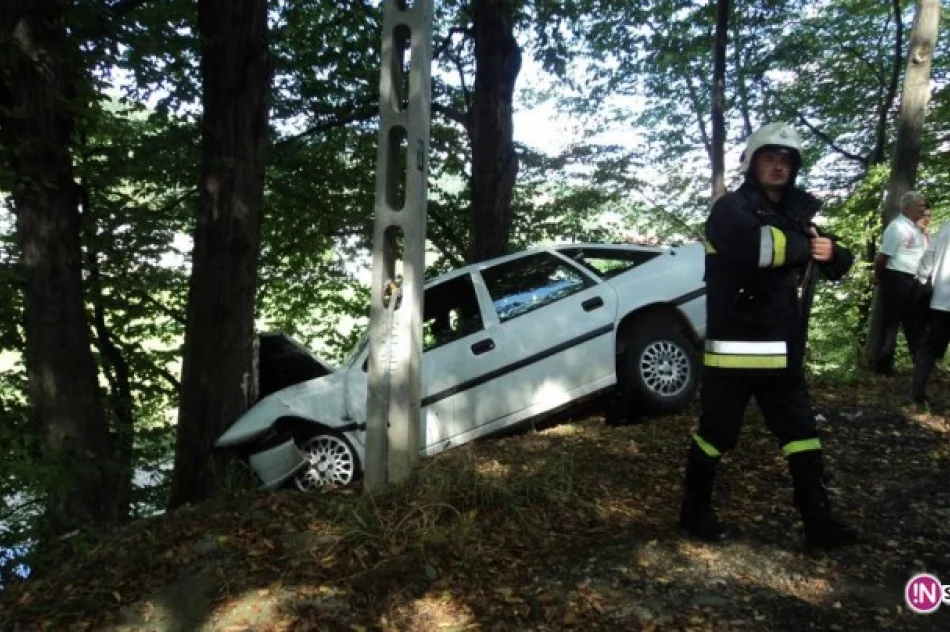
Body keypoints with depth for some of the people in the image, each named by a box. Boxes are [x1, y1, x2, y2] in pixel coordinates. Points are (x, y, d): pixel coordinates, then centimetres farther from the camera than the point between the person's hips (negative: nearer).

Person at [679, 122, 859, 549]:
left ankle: (819, 522, 19)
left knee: (802, 433, 10)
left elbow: (839, 267, 17)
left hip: (783, 352, 7)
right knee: (716, 434, 3)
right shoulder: (732, 208, -7)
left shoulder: (797, 213, 16)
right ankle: (695, 513, 20)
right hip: (735, 349, -7)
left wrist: (831, 252, -7)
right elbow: (757, 246, -29)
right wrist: (804, 242, -10)